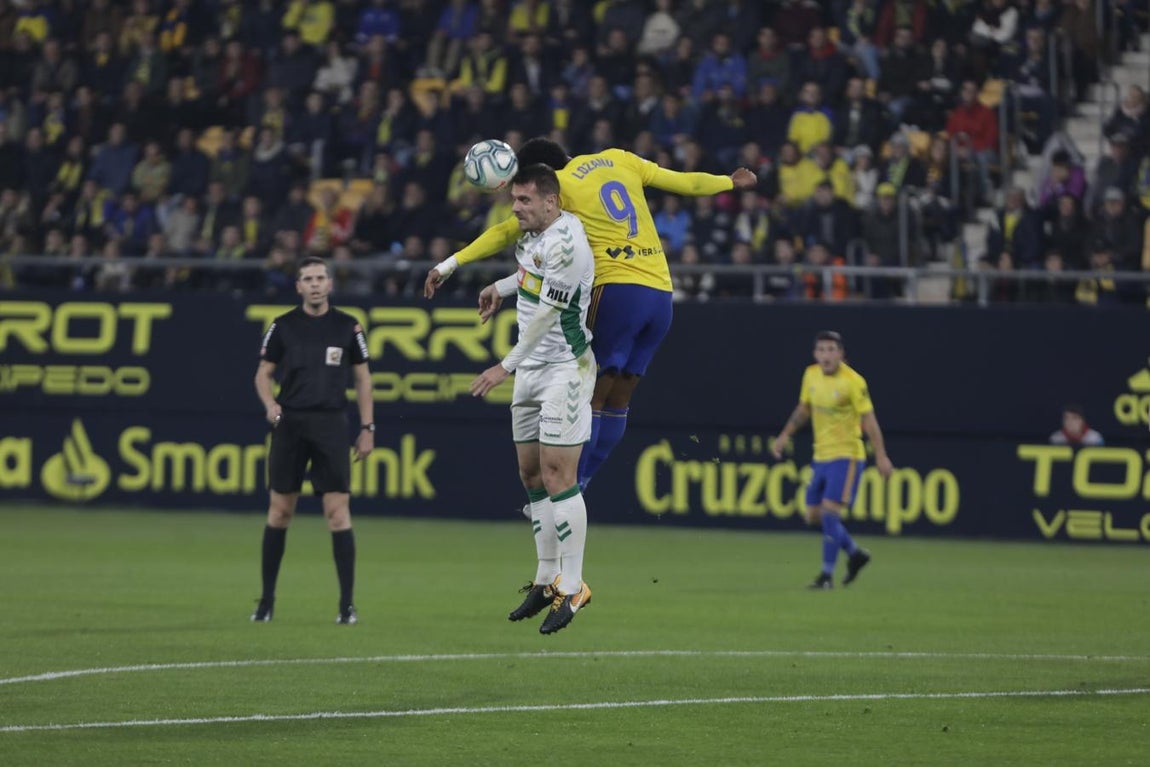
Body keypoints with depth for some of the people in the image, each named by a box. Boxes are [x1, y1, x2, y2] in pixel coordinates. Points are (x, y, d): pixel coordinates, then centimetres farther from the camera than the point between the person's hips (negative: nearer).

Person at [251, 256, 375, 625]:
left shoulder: (347, 327, 3)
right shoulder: (283, 326, 3)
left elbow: (362, 378, 9)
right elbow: (263, 373, 8)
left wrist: (367, 427, 3)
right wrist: (270, 404, -12)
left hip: (331, 424, -1)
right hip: (290, 422, 1)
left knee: (338, 510, -8)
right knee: (280, 509, 4)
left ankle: (347, 603, -5)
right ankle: (267, 599, 14)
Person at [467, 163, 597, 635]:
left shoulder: (565, 243, -19)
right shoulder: (535, 234, 9)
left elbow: (546, 315, -21)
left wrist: (506, 367, -21)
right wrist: (502, 287, 31)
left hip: (565, 369, -9)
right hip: (532, 369, 9)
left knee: (557, 475, -13)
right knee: (532, 475, 9)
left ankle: (572, 587, -12)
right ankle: (547, 579, 16)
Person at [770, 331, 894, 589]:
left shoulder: (853, 381, -15)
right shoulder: (811, 375, 4)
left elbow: (869, 420, -14)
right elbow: (804, 408, 20)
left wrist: (881, 456, -18)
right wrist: (785, 435, 13)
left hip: (846, 456, -7)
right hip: (821, 456, 7)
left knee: (829, 512, -16)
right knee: (814, 515, 9)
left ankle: (827, 575, -7)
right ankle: (855, 554, 30)